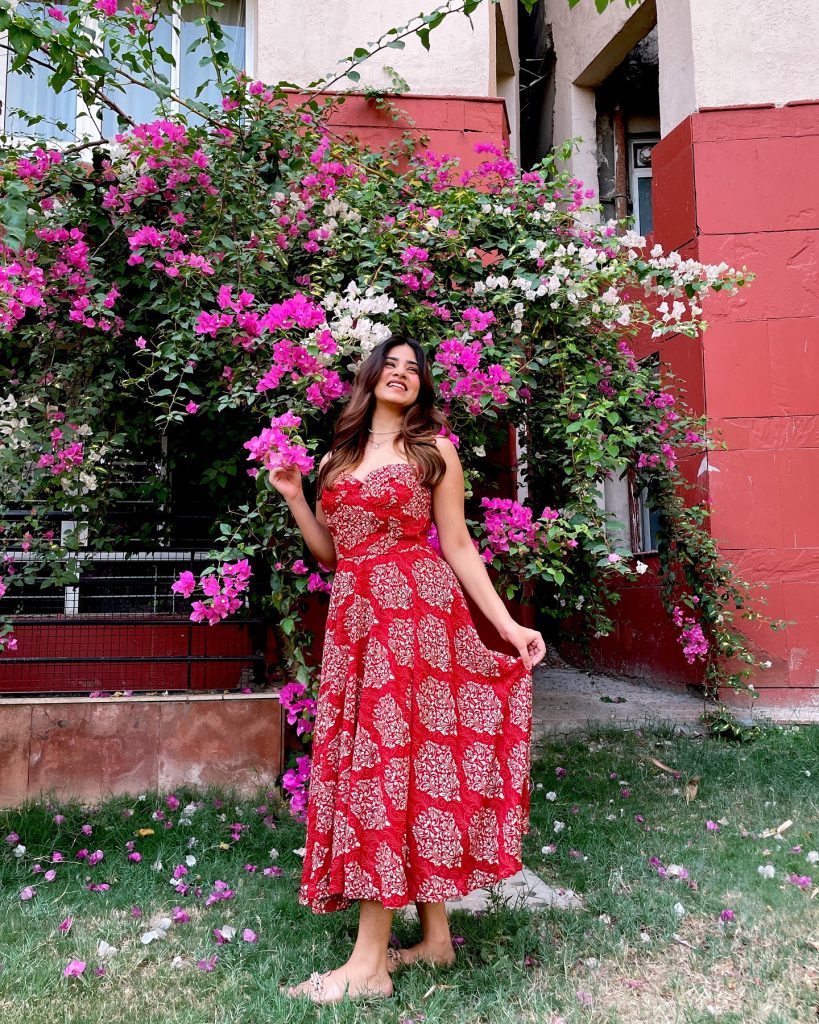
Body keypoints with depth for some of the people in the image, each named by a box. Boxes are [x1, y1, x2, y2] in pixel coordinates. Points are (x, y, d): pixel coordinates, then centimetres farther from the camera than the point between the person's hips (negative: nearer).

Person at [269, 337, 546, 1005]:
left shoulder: (435, 450, 6)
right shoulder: (338, 458, 18)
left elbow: (458, 548, 2)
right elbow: (330, 553, 17)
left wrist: (508, 625, -5)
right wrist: (292, 496, 9)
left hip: (417, 609, -5)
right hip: (354, 618, 5)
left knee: (391, 754, -9)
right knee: (368, 755, 4)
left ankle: (371, 963, -2)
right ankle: (436, 937, 16)